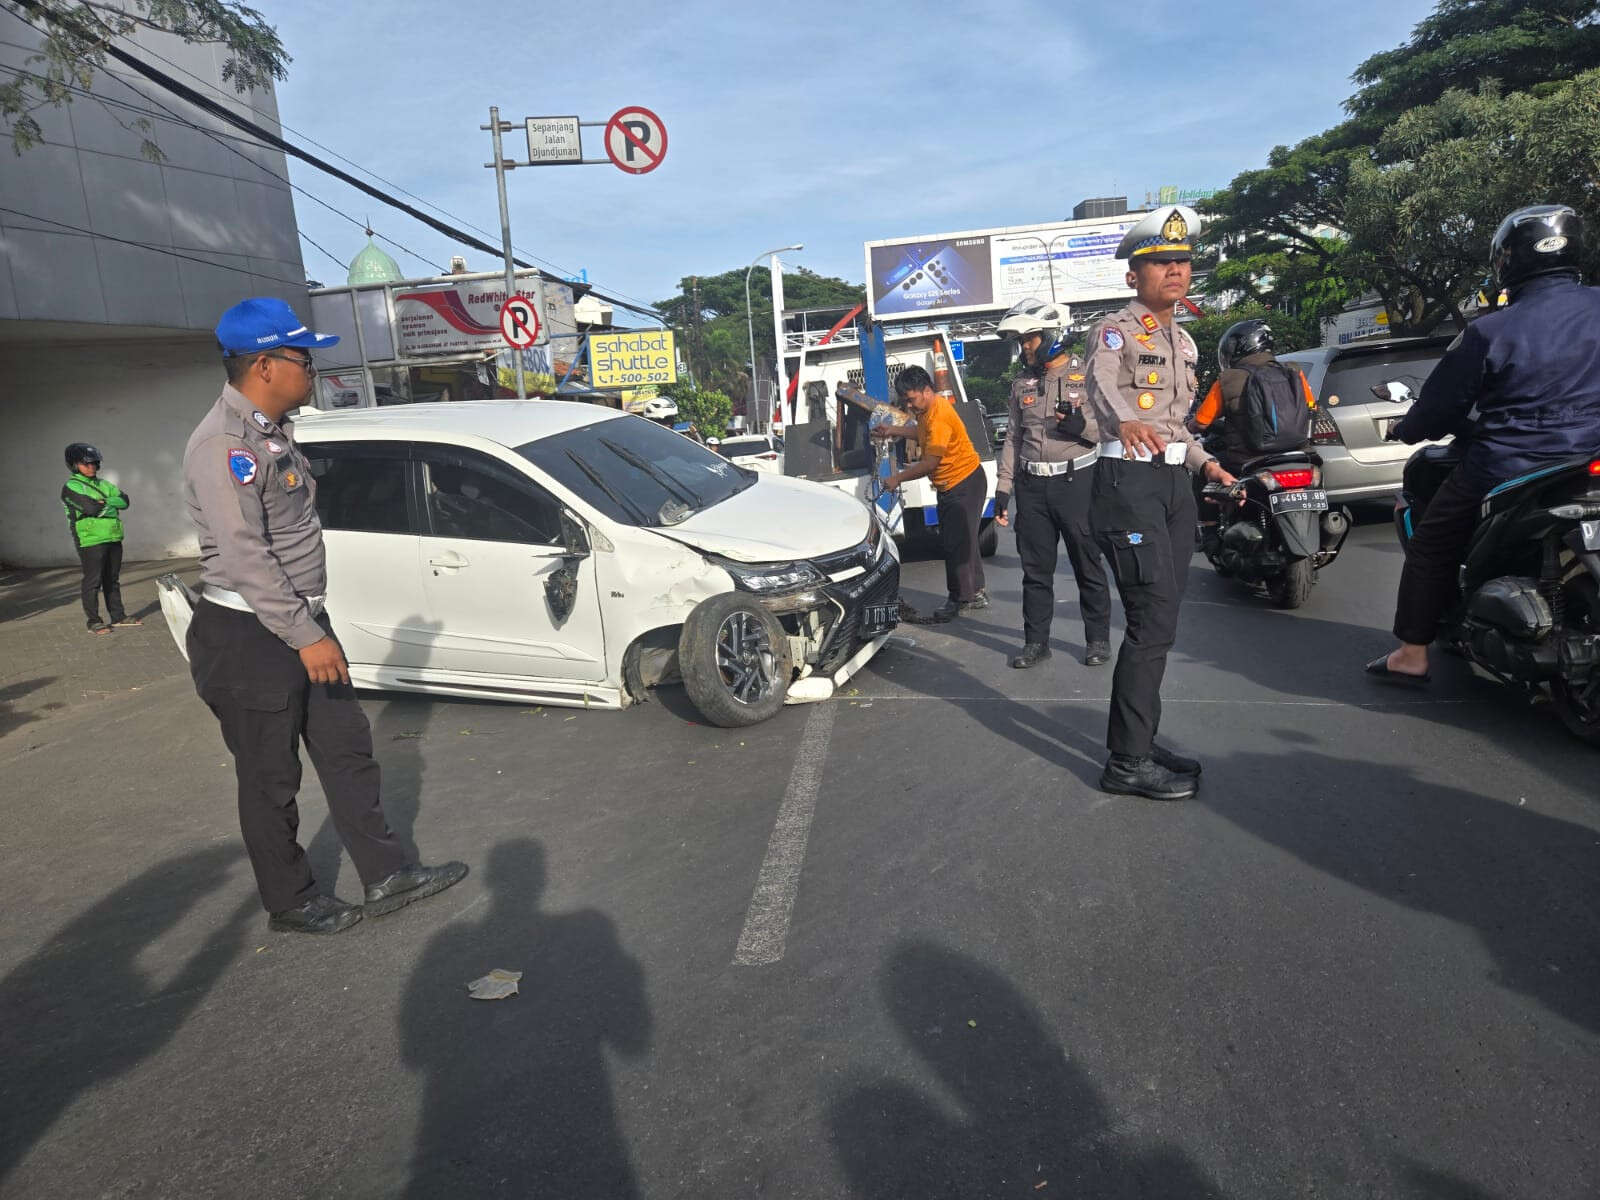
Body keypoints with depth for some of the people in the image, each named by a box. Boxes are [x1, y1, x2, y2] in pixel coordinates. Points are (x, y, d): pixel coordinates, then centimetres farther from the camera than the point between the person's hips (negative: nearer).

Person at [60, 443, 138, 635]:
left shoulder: (104, 484, 15)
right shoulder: (71, 487, -5)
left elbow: (124, 501, 2)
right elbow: (91, 508, -19)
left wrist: (105, 502, -14)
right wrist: (113, 507, -3)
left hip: (113, 538, 6)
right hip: (90, 541, -6)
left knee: (113, 579, 13)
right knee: (93, 581, -3)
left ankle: (118, 616, 21)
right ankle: (93, 621, 3)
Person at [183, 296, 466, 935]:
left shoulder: (272, 431, 11)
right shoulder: (224, 444, -20)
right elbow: (244, 555, -26)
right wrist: (305, 637, -27)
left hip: (300, 622, 10)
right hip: (249, 638, -9)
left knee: (347, 748, 12)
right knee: (271, 780, 5)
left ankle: (385, 876, 22)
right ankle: (291, 904, 22)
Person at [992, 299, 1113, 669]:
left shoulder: (1087, 374, -3)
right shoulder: (1022, 382, 13)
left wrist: (1082, 425, -23)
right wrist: (1003, 487, 11)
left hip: (1076, 482, -4)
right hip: (1032, 486, 5)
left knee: (1088, 565, 5)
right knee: (1035, 568, 8)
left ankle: (1098, 638, 17)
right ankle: (1036, 641, 17)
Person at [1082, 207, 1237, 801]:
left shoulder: (1183, 342, 20)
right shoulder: (1115, 330, -6)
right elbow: (1101, 383, -28)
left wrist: (1206, 463, 16)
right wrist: (1125, 420, -49)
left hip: (1175, 483, 8)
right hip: (1130, 480, -8)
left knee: (1158, 622, 9)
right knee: (1154, 620, -13)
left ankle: (1139, 741, 19)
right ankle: (1127, 763, -7)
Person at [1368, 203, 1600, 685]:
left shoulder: (1490, 332, -13)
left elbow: (1441, 403, -6)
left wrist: (1406, 429, 14)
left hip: (1502, 471, -5)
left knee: (1431, 545, 10)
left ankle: (1412, 655, 10)